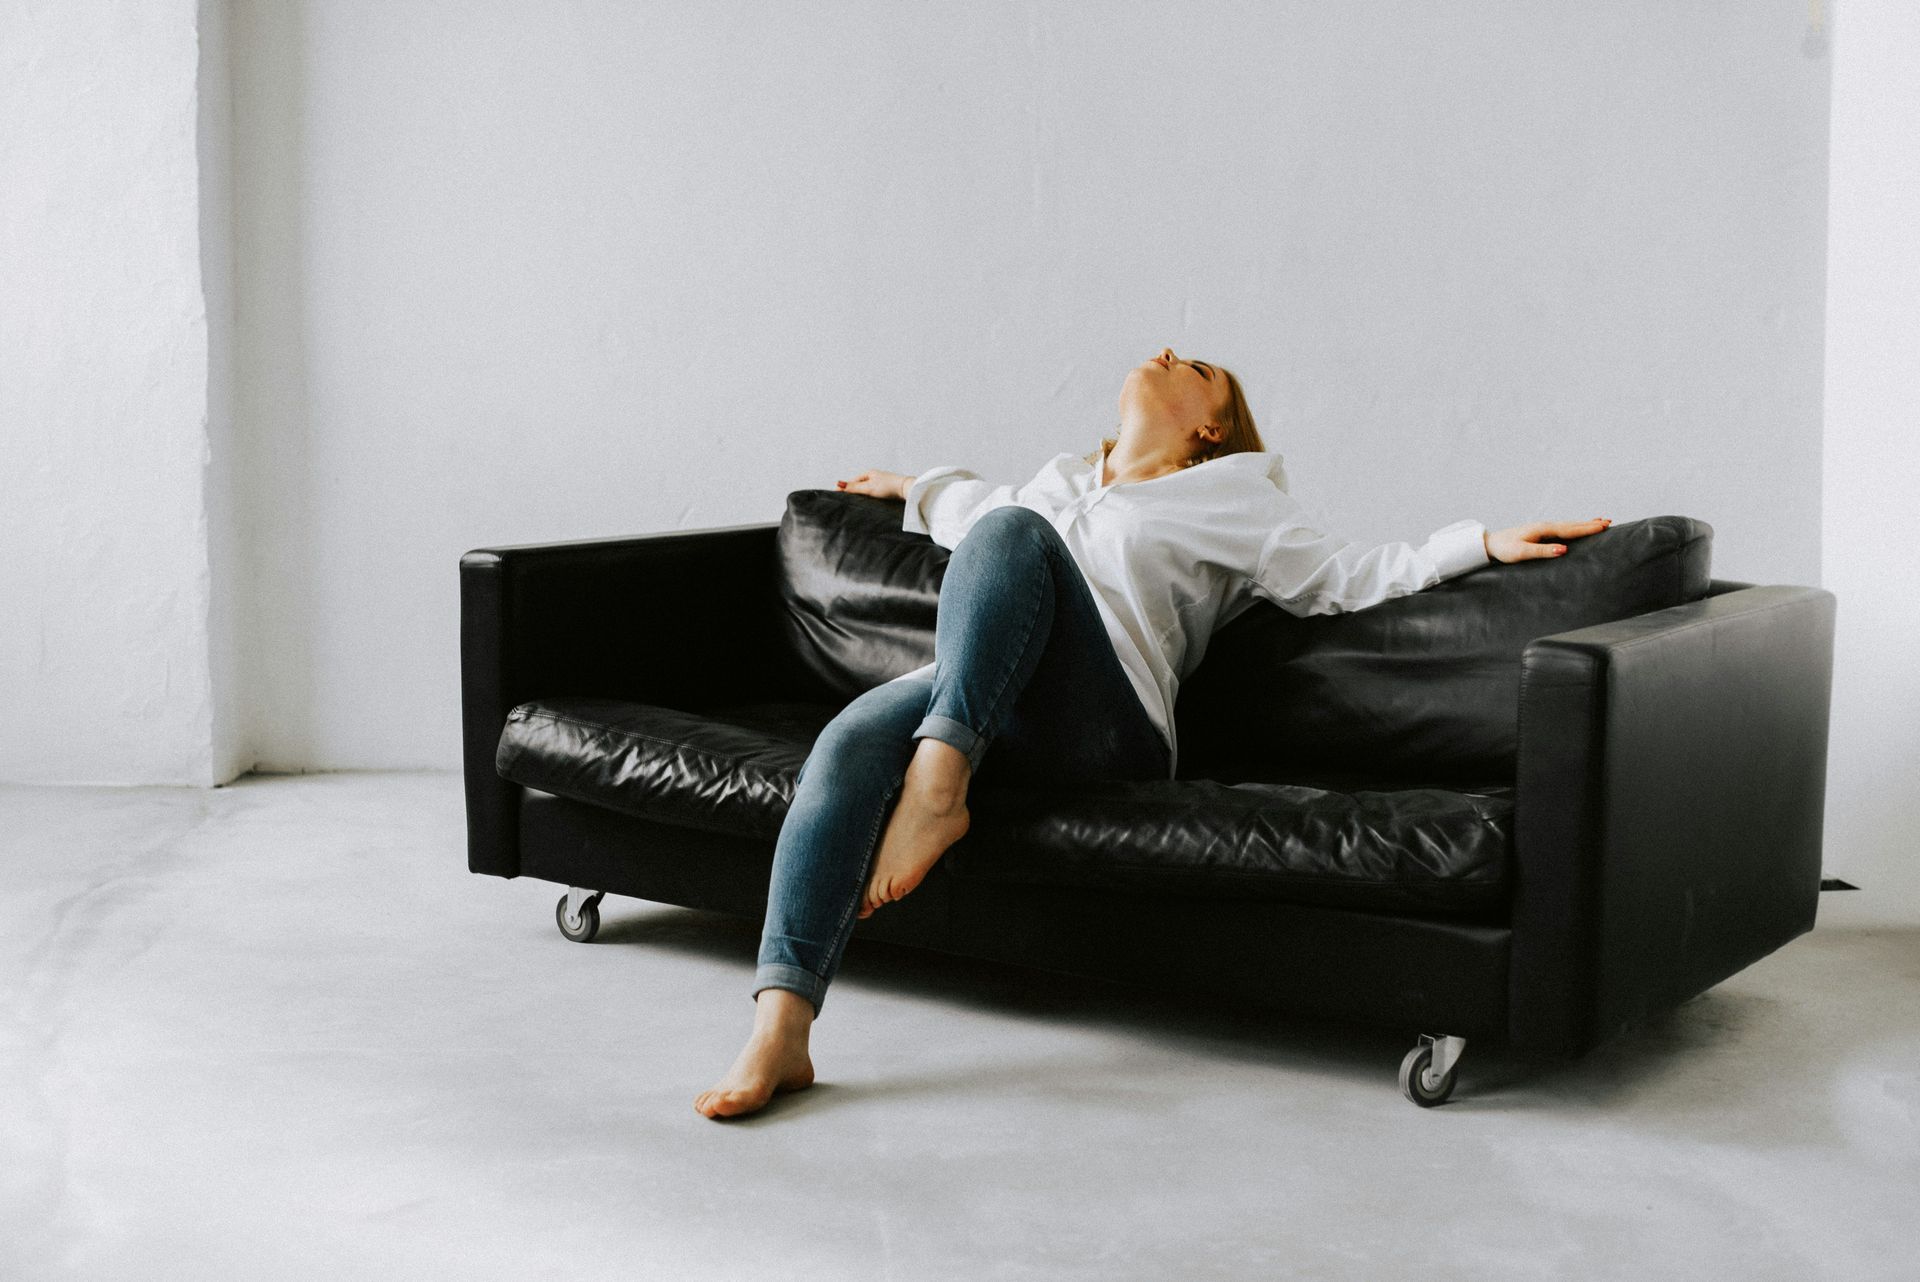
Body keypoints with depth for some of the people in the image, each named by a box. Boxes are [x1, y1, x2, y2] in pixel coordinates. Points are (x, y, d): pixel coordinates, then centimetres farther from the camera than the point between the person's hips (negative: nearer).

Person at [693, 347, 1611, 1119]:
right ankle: (779, 1030, -42)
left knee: (1013, 531, -27)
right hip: (970, 704, 4)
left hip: (1101, 730, -4)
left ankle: (938, 784, -37)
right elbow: (983, 507, 57)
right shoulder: (1060, 479, 36)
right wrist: (920, 489, 69)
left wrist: (1486, 542, 6)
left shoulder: (1227, 496, 22)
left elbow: (1347, 577, 15)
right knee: (849, 743, -30)